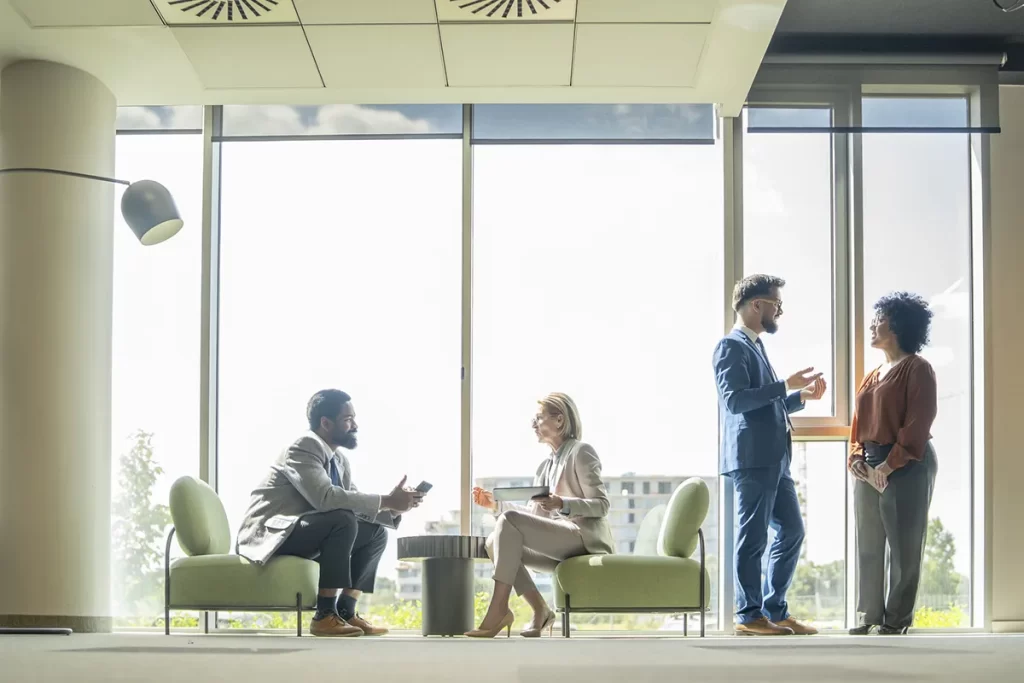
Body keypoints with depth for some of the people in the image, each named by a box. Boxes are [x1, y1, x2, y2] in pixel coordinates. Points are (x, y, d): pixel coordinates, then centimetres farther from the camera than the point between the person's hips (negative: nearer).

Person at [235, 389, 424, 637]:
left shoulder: (339, 460, 11)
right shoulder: (304, 447, -16)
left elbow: (356, 505, 9)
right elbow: (325, 497, -30)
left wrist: (394, 508, -10)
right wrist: (386, 501, -27)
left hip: (303, 537, 9)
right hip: (269, 536, -9)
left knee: (376, 533, 3)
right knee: (343, 520, -29)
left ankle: (346, 610, -2)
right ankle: (325, 615, -27)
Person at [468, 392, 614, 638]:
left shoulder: (581, 452, -1)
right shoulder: (545, 466, 21)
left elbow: (601, 505, -9)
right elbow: (534, 516, 16)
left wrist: (562, 504, -25)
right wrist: (495, 504, 5)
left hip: (585, 539, -8)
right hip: (560, 544, 8)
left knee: (509, 521, -24)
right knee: (494, 542, -10)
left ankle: (499, 608, -28)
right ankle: (540, 611, -11)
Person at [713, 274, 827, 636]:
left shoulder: (755, 347, 21)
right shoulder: (731, 347, -8)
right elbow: (735, 399, -21)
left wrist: (801, 396, 14)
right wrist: (785, 385, -18)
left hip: (773, 459, 10)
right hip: (751, 459, -10)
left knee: (792, 531, 11)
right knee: (753, 538, -5)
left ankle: (775, 610, 18)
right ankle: (749, 616, 2)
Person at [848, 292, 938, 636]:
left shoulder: (917, 369, -6)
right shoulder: (874, 375, 19)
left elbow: (918, 424, -14)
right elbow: (859, 420, 18)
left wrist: (890, 464, -19)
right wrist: (856, 455, 0)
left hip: (906, 466, -8)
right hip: (870, 467, 8)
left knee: (904, 544, -3)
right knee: (868, 544, 8)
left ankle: (897, 618, 2)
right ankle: (870, 614, 16)